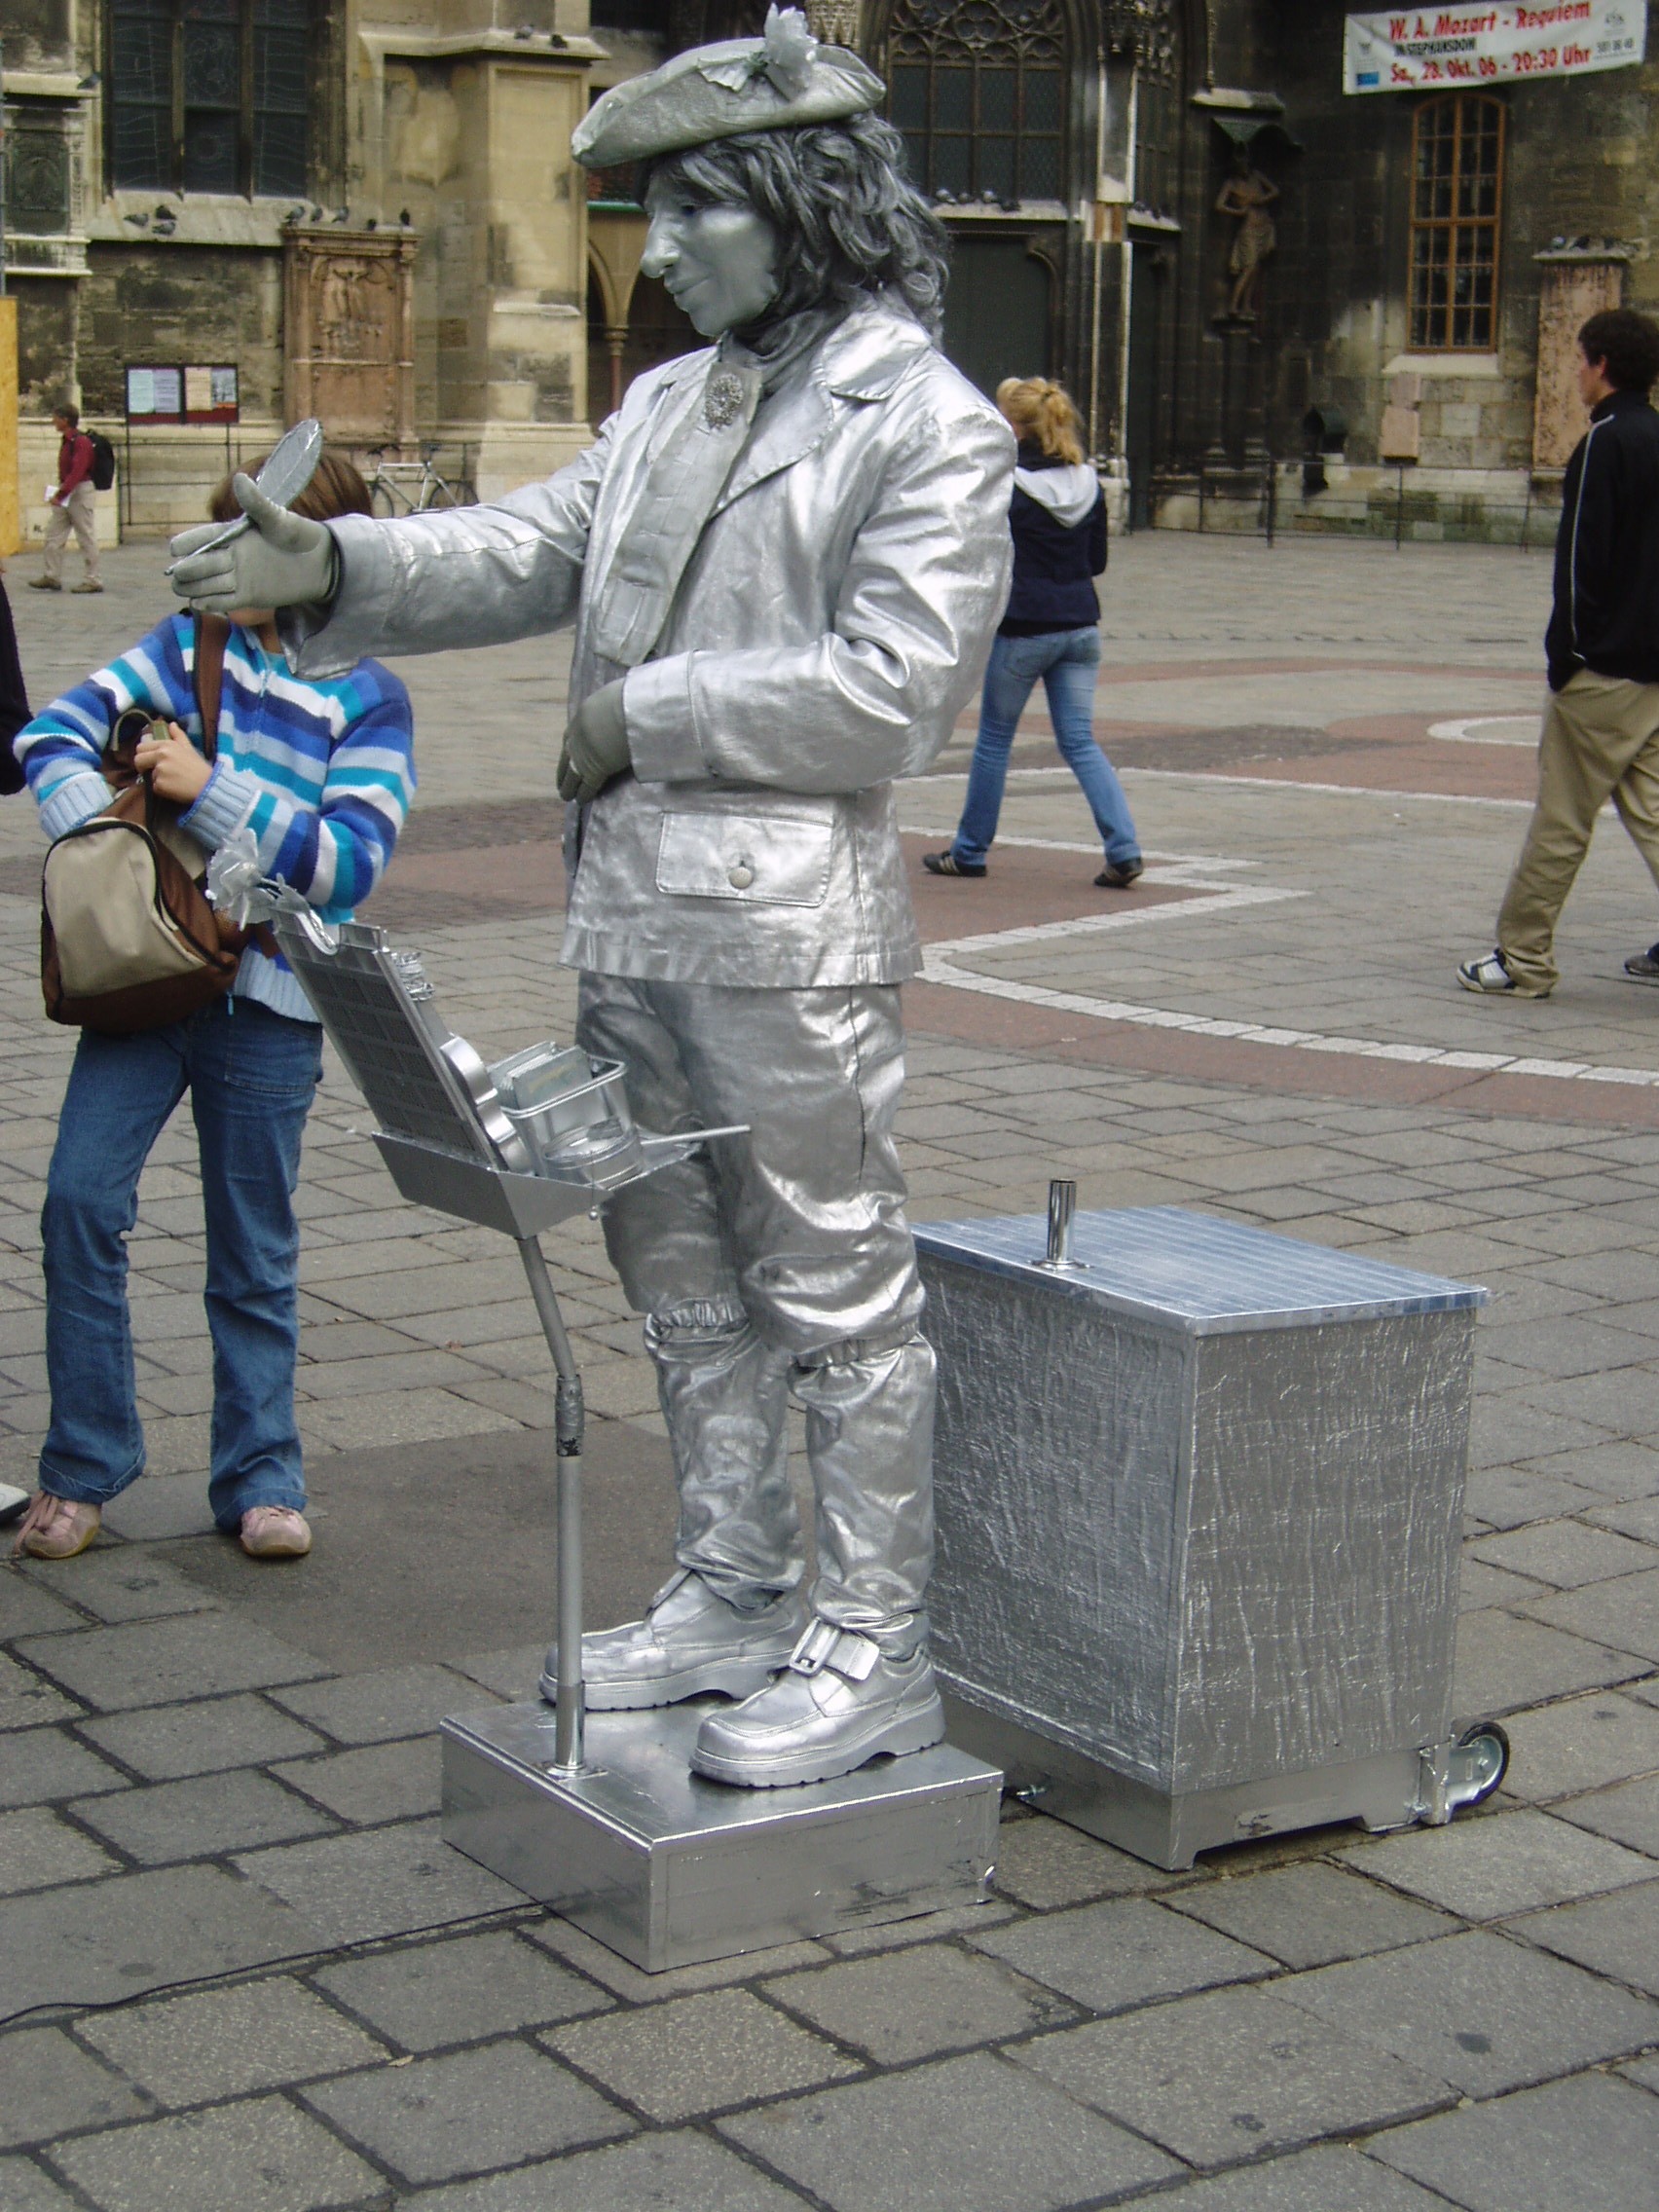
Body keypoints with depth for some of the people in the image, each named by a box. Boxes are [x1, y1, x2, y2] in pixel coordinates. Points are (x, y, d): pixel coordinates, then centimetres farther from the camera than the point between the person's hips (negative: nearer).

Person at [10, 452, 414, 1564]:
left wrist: (211, 793, -19)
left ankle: (259, 1477, 20)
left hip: (265, 1004, -2)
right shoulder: (193, 642, 7)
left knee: (255, 1252, 7)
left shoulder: (370, 699, -3)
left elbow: (348, 863, -13)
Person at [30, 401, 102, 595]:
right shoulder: (66, 441, 13)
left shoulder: (81, 442, -16)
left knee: (86, 537, -4)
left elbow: (77, 472, -23)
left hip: (81, 492, -10)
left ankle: (93, 580, 2)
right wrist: (59, 494, 9)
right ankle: (51, 576, 13)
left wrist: (60, 495, -24)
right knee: (54, 534, 9)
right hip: (66, 494, 10)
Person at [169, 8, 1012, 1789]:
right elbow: (527, 553, 10)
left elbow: (887, 682, -17)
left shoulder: (928, 424, -9)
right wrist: (333, 570, -6)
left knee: (833, 1284, 0)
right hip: (631, 914, 8)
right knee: (683, 1275, 17)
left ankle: (872, 1646, 10)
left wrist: (641, 716, -13)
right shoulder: (664, 406, 16)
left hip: (789, 926, -8)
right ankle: (733, 1593, 31)